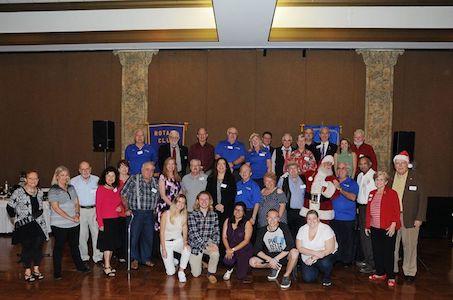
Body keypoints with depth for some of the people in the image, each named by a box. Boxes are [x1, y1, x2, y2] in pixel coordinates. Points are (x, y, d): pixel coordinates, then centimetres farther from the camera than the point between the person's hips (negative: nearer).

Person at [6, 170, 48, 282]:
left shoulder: (40, 192, 5)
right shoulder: (19, 192, -11)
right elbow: (10, 207, -6)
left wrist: (39, 213, 11)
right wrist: (16, 218, -2)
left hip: (39, 223, 5)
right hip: (24, 226, -4)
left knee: (38, 247, 9)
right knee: (27, 248, 4)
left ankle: (36, 270, 25)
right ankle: (27, 272, 20)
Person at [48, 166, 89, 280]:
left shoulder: (71, 188, 11)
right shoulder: (53, 191, -8)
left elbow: (76, 203, 14)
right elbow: (56, 208, -14)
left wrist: (77, 213, -6)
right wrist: (70, 218, -17)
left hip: (74, 224, 5)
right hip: (59, 225, -5)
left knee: (75, 245, 16)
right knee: (59, 247, 5)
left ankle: (80, 266, 29)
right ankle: (57, 272, 15)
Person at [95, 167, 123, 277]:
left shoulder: (116, 189, 9)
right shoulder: (101, 189, -8)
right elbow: (98, 207, -10)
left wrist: (121, 207, -3)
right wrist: (100, 223, -14)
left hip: (116, 220, 6)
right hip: (106, 221, -6)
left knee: (113, 244, 12)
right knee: (107, 244, -3)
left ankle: (107, 263, 24)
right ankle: (107, 267, 4)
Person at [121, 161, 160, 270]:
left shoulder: (155, 182, 9)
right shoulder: (134, 179, -4)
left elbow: (157, 198, 19)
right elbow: (123, 194, -3)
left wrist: (154, 208, 9)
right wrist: (127, 209, -5)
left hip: (150, 214, 4)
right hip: (136, 213, -4)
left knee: (148, 237, 10)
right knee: (134, 236, 1)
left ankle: (146, 258, 25)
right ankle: (134, 259, 17)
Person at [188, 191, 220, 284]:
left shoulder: (214, 215, -1)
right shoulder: (192, 215, -12)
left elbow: (216, 232, 1)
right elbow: (194, 234, -18)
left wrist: (215, 244, -19)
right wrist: (207, 245, -27)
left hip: (208, 242, 2)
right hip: (195, 244, -2)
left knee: (215, 254, -33)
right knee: (196, 274, 0)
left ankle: (211, 273, -5)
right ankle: (197, 262, 35)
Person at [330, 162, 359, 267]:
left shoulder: (352, 183, -1)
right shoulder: (333, 181, 12)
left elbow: (353, 197, -18)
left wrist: (340, 189, -23)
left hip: (347, 218, -4)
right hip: (334, 217, 4)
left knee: (347, 240, 2)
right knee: (335, 239, 9)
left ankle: (347, 260, 16)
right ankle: (336, 259, 22)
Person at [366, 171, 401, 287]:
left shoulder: (392, 193, -4)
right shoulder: (372, 194, 13)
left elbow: (396, 211, -8)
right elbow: (368, 211, 15)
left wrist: (393, 225, -16)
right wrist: (367, 226, 13)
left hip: (387, 229, -5)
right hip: (374, 228, 6)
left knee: (388, 253, -1)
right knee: (376, 252, 10)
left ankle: (391, 277, 10)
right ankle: (380, 273, 24)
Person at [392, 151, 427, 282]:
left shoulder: (415, 178, -3)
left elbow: (422, 199, -5)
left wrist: (419, 218, -10)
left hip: (409, 218, -3)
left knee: (409, 245, 5)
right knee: (392, 245, 9)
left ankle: (409, 272, 19)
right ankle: (392, 269, 24)